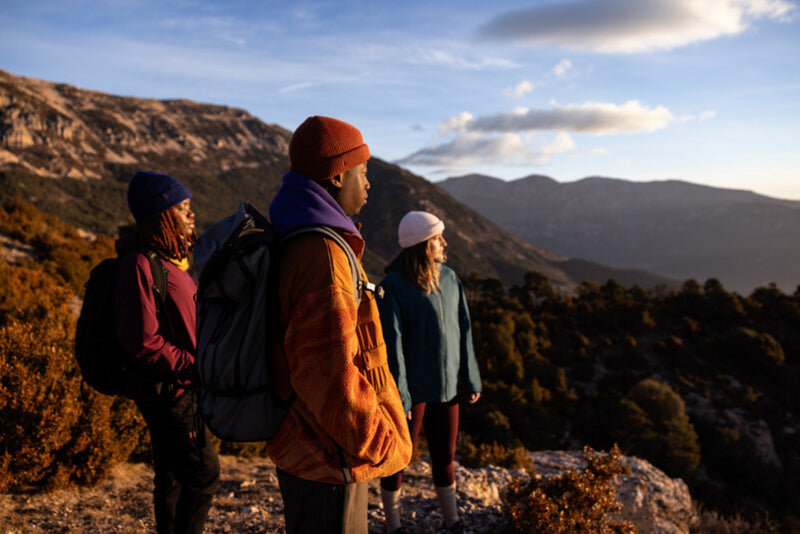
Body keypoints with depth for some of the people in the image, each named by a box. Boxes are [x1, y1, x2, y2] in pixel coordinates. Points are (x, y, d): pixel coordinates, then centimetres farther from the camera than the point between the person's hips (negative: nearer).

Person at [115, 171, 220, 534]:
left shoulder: (172, 259, 11)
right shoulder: (141, 265, -19)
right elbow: (142, 343, -23)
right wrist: (194, 366, -20)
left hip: (179, 386, 9)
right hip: (166, 389, -9)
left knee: (172, 474, 19)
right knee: (204, 473, -3)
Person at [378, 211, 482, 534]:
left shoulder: (449, 279, 3)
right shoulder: (393, 286, -15)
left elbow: (463, 332, 8)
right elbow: (392, 344, -16)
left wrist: (471, 379, 9)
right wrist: (399, 396, -17)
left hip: (446, 386, 6)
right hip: (413, 388, -6)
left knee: (444, 457, 18)